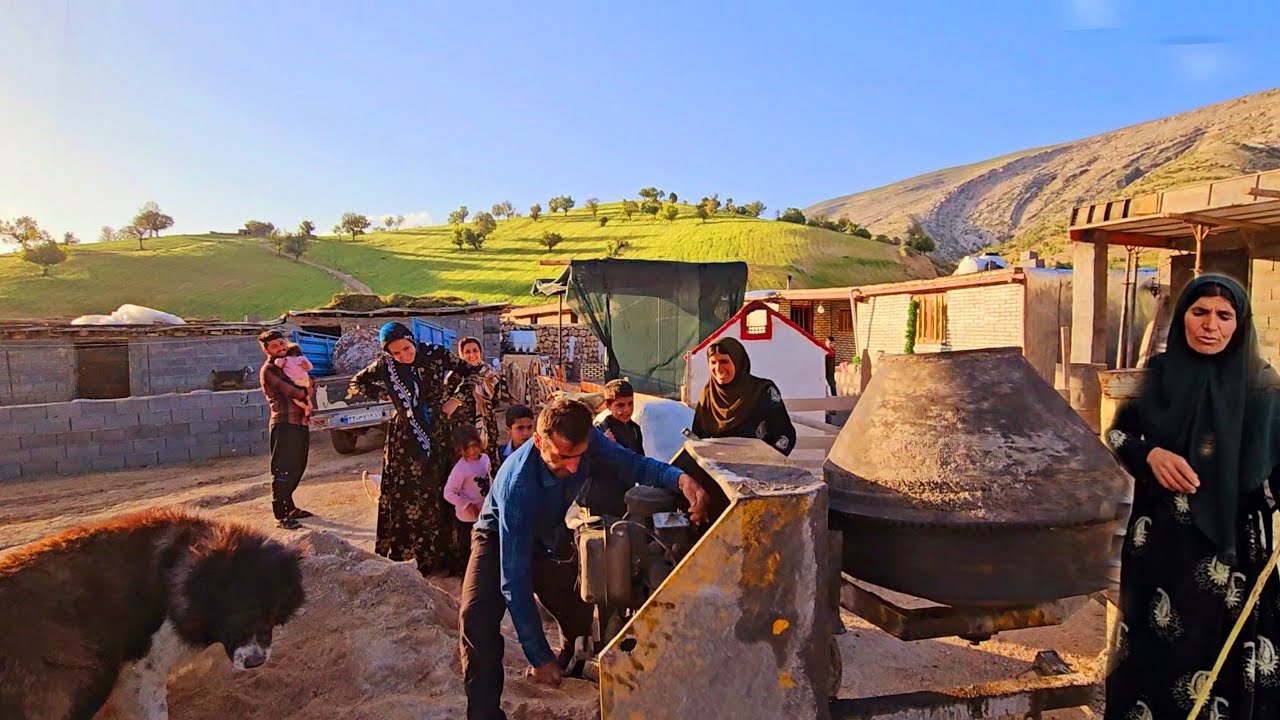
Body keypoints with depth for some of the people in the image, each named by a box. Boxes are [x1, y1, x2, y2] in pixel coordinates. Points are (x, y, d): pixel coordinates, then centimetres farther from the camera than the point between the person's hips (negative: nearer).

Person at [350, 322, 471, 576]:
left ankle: (444, 555, 14)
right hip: (405, 438, 0)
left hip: (438, 434, 0)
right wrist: (389, 395, 2)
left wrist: (456, 399, -2)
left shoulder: (435, 354, -7)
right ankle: (403, 555, 11)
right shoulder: (385, 364, -4)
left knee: (441, 493, 4)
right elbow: (357, 384, 11)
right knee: (405, 497, 1)